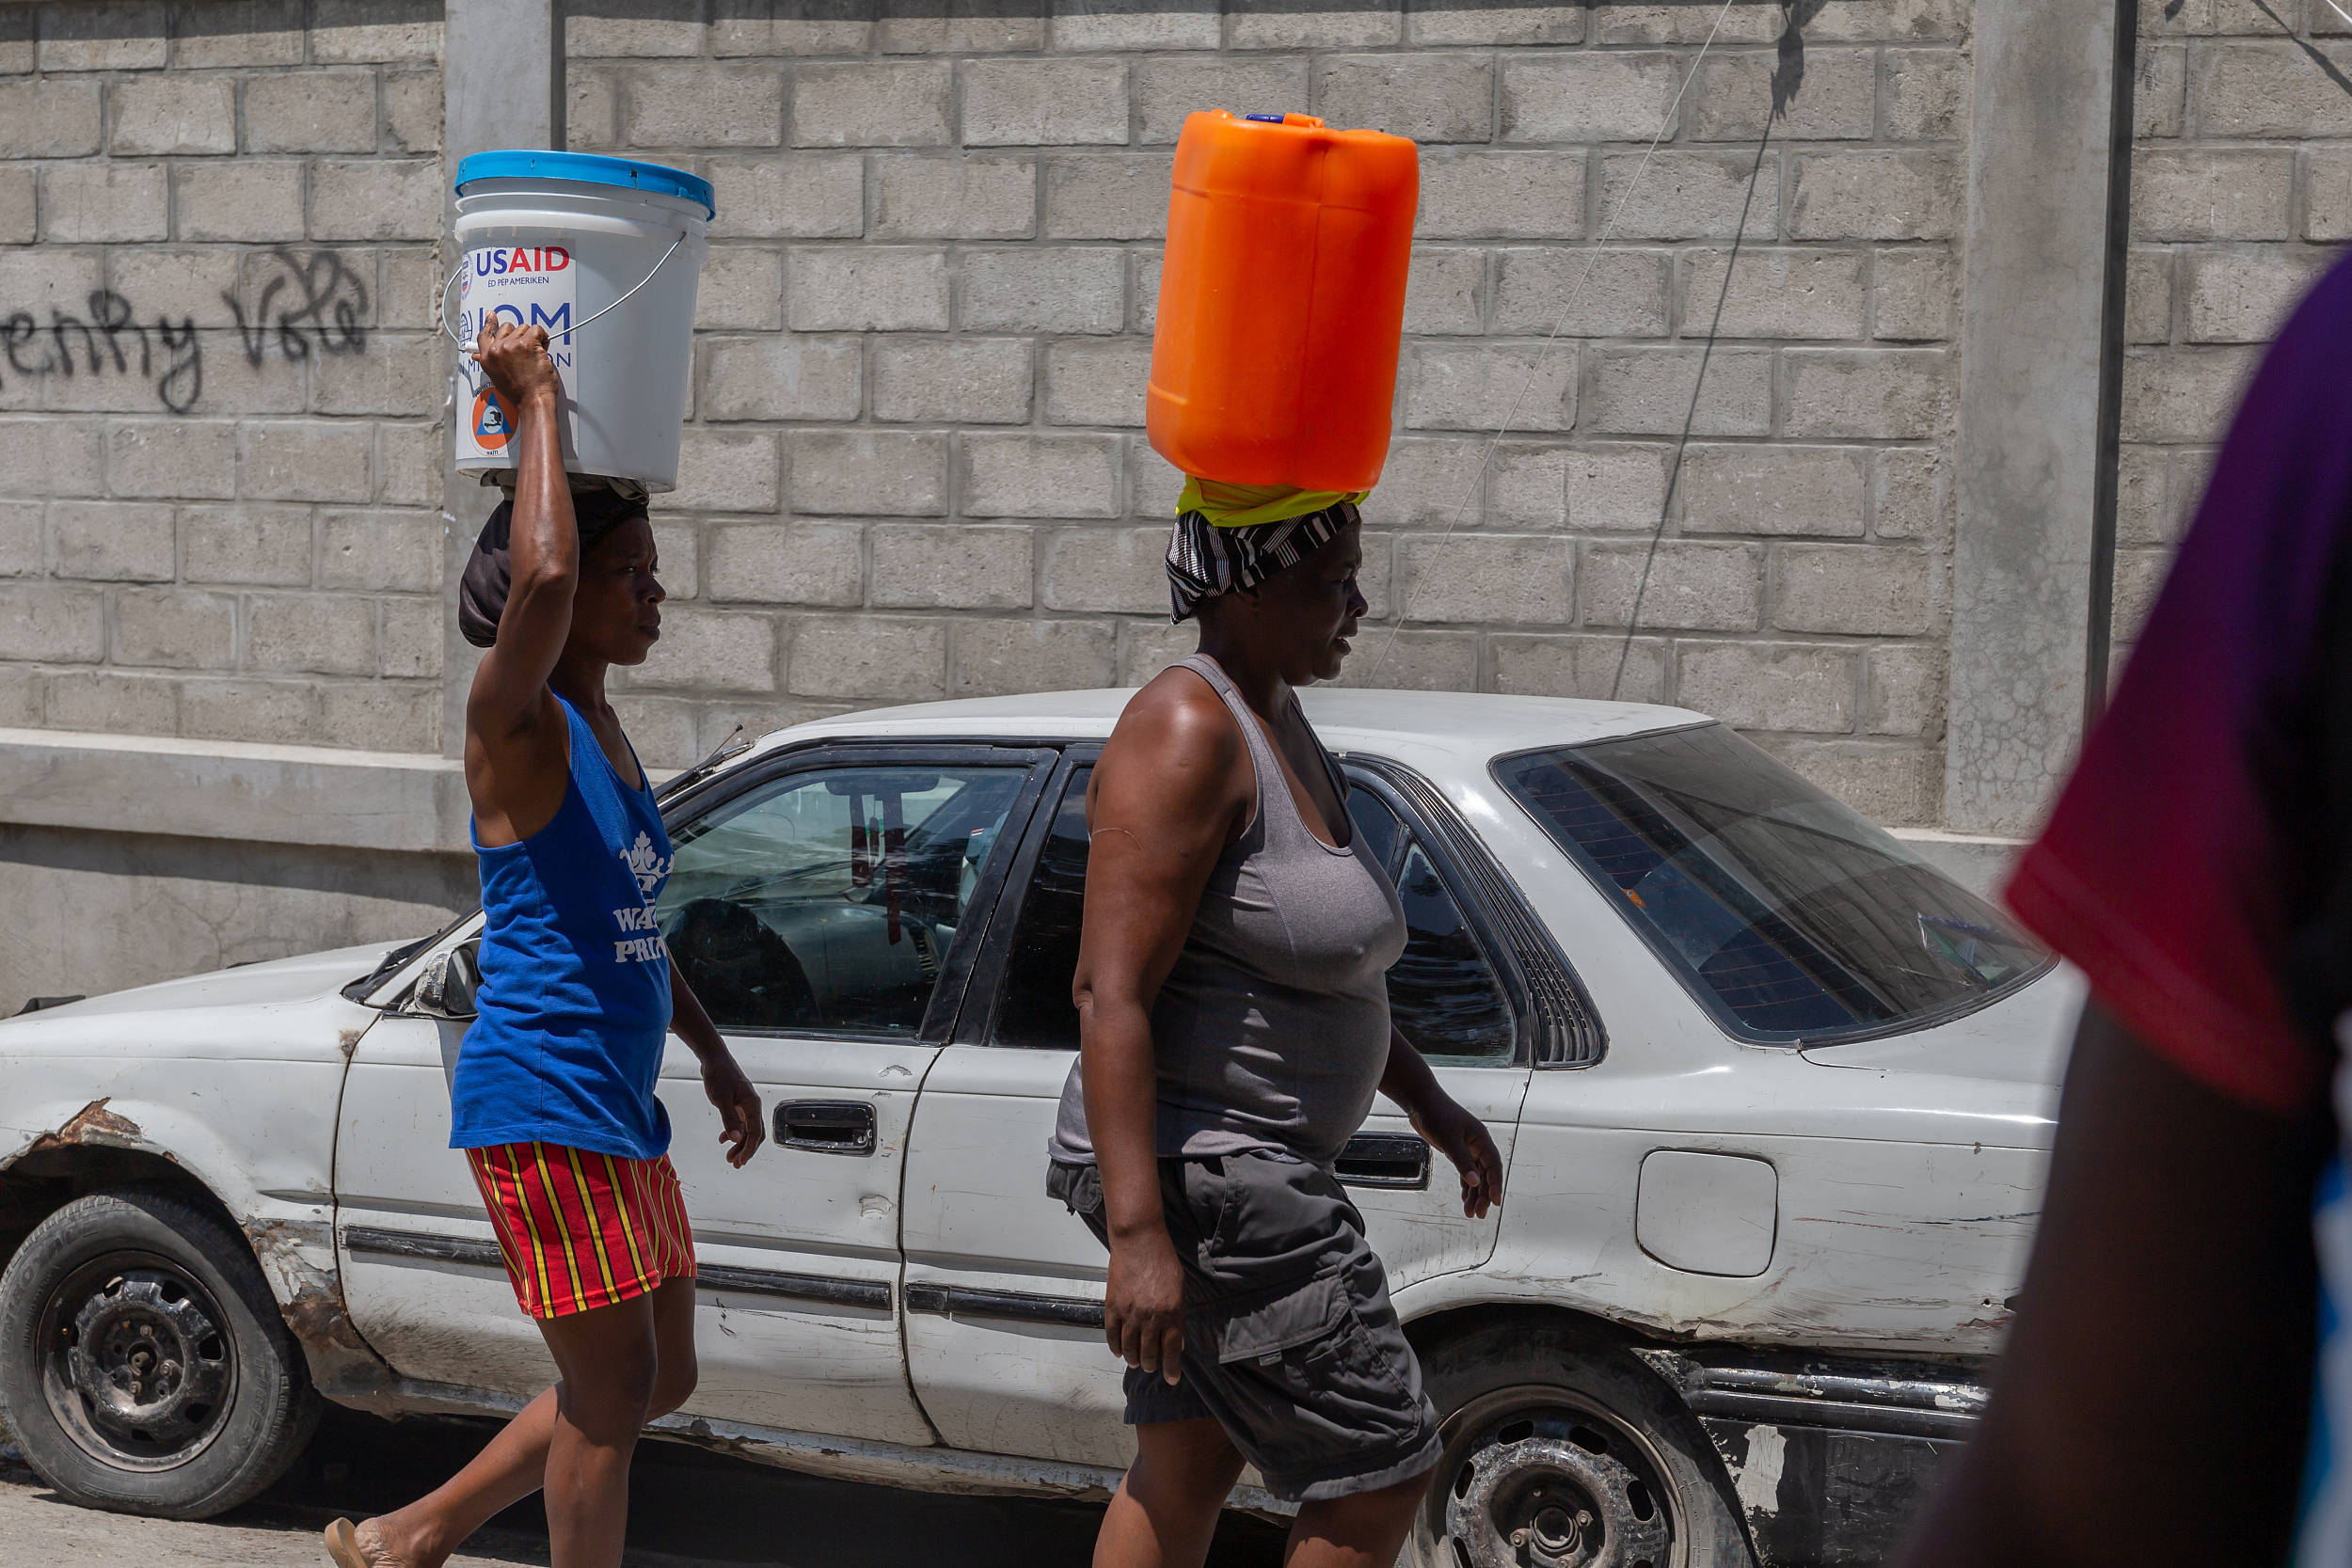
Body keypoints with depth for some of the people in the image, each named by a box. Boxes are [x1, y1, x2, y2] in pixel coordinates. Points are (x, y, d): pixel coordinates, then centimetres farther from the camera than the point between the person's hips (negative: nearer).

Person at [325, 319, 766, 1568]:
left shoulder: (604, 738, 13)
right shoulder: (517, 727, -14)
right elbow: (540, 574, -35)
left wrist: (714, 1055, 24)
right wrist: (535, 405, -25)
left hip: (619, 1108, 10)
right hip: (542, 1104, -10)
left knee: (659, 1379, 17)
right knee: (611, 1388, -2)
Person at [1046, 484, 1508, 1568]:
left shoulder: (1275, 725, 12)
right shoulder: (1187, 733, -20)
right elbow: (1110, 993, -26)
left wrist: (1429, 1105, 25)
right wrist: (1138, 1232, -31)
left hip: (1246, 1166, 10)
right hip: (1199, 1174, -10)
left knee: (1186, 1472, 16)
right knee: (1380, 1471, -3)